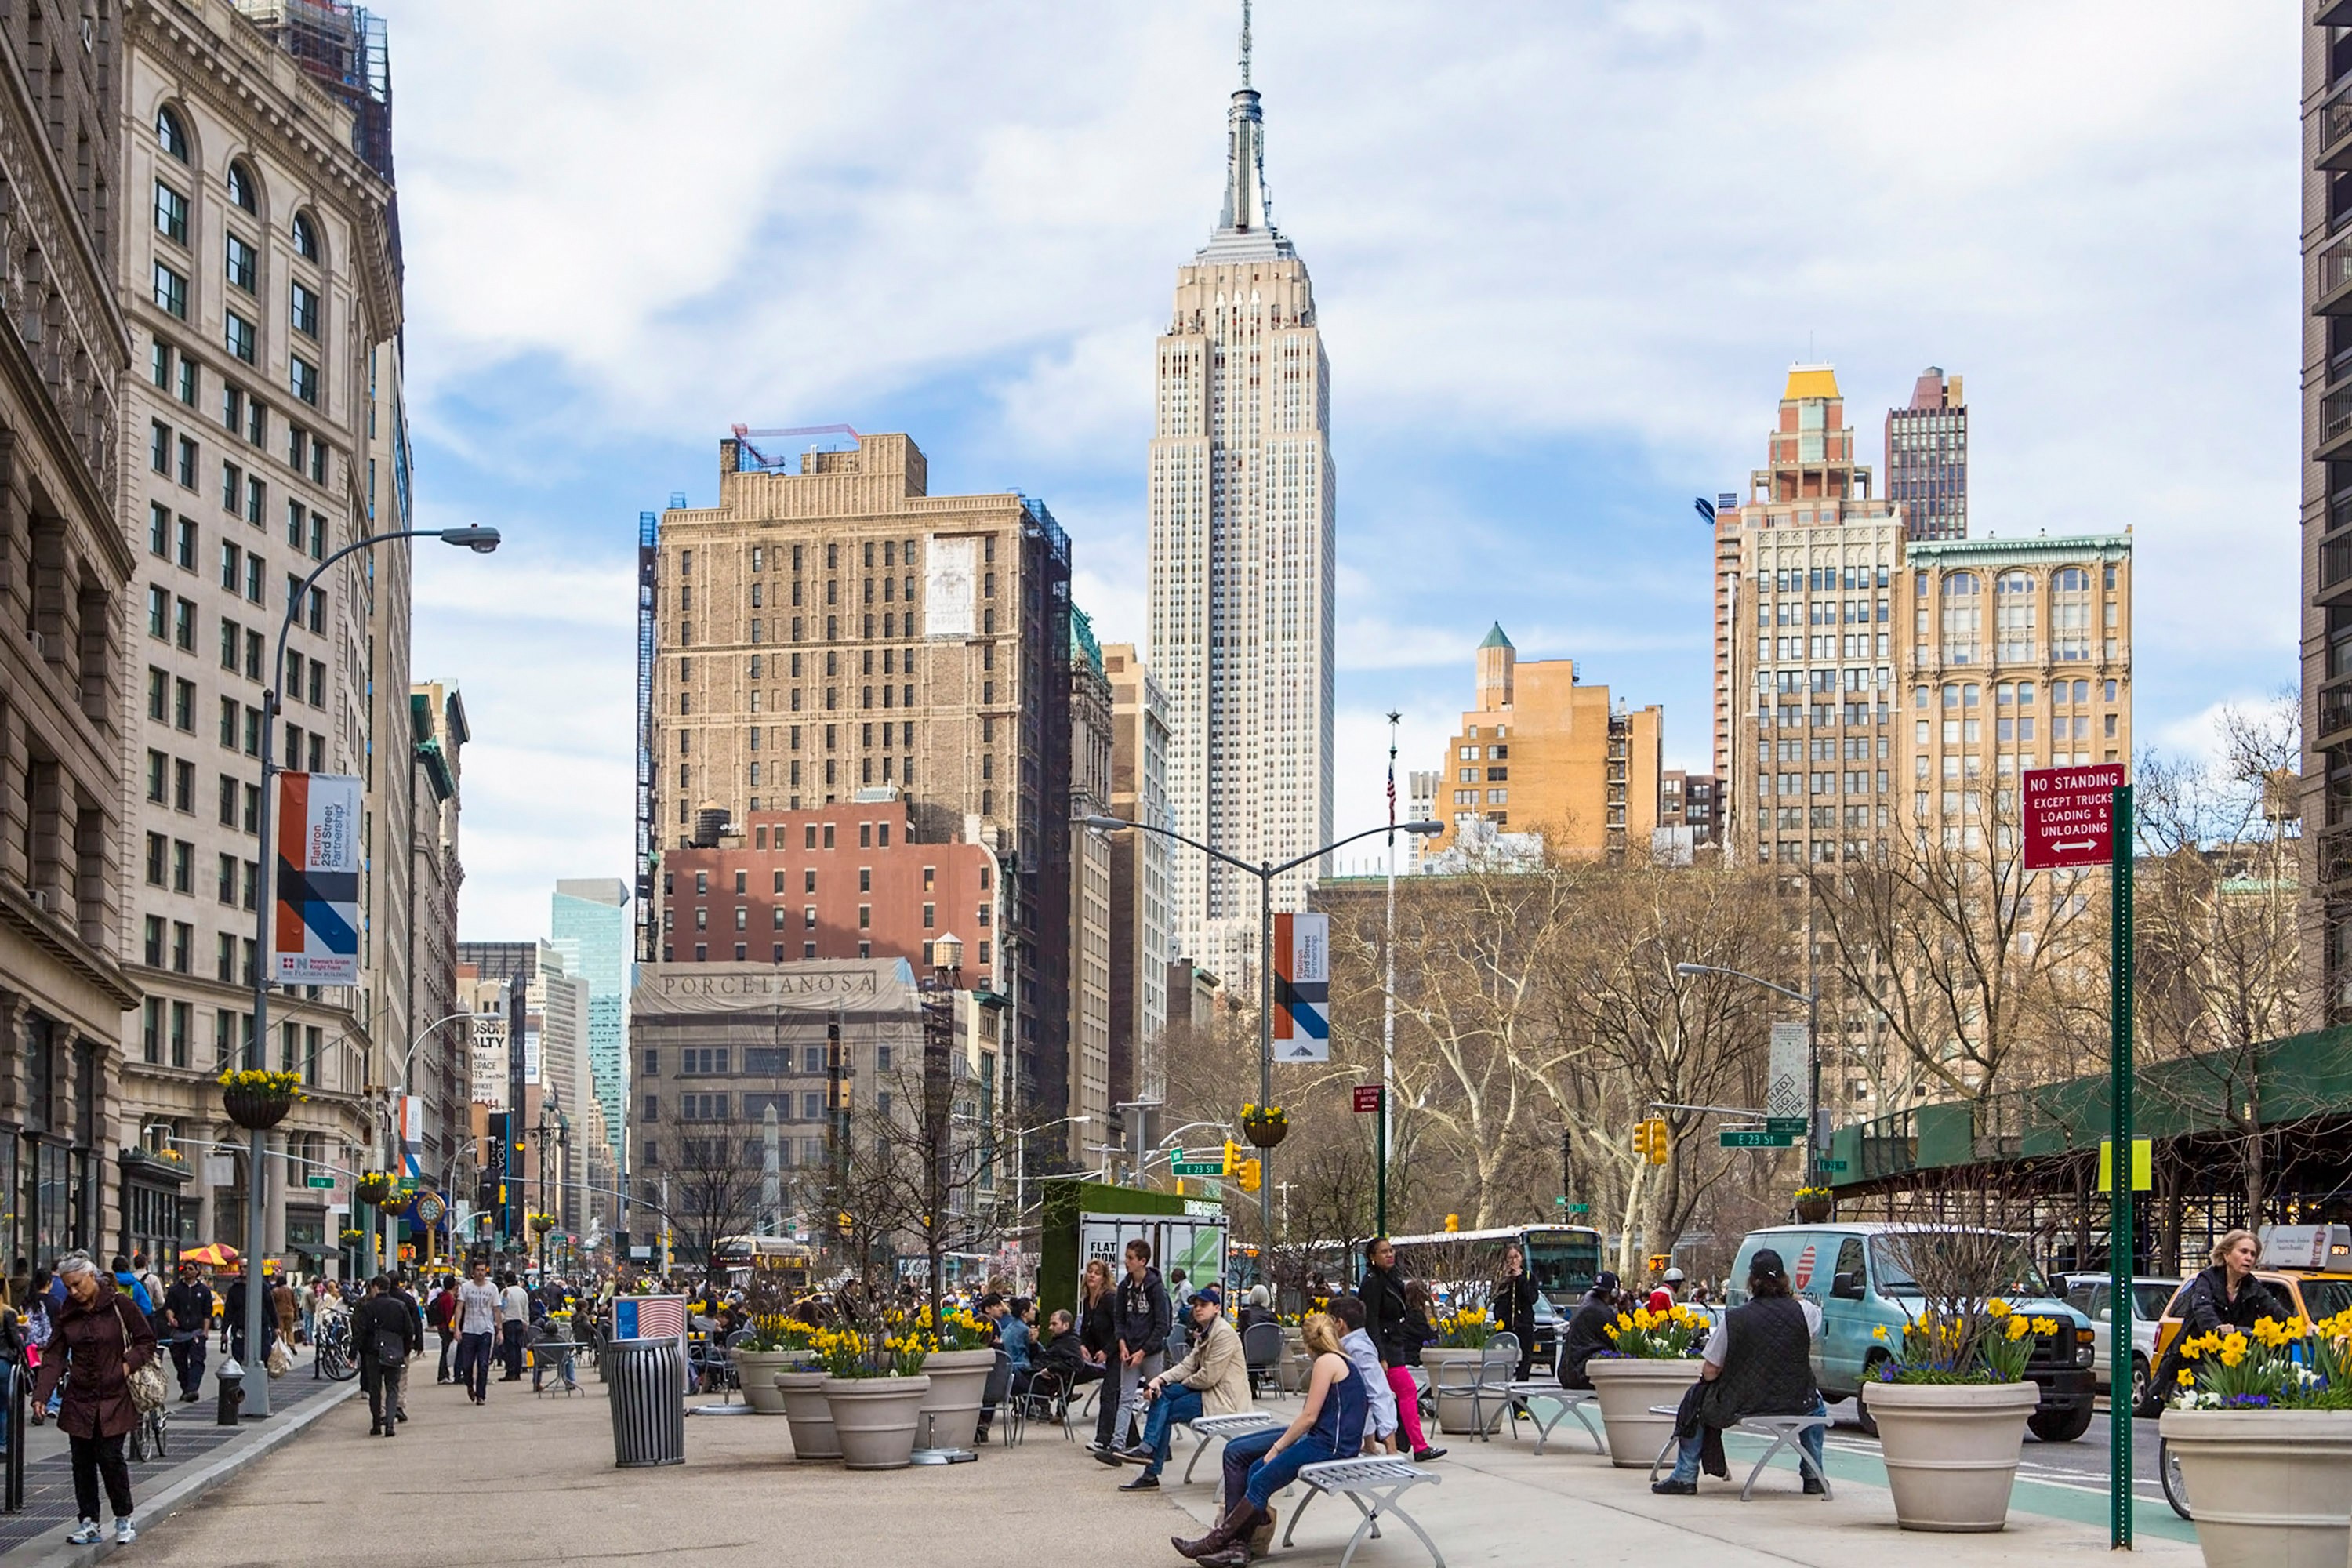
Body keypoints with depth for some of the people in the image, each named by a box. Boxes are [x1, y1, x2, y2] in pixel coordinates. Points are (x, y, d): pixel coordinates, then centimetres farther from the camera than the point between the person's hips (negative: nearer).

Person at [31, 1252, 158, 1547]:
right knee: (82, 1461, 5)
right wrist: (41, 1395, -6)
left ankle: (124, 1520, 7)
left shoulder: (118, 1303, -6)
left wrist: (128, 1365, -16)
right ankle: (88, 1522, 14)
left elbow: (147, 1340, 0)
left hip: (114, 1398, -4)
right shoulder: (68, 1313, 5)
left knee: (110, 1457, -7)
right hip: (80, 1400, 4)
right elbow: (55, 1357, 4)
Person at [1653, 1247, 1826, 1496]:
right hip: (1795, 1405, 2)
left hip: (1742, 1405, -2)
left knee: (1696, 1399, 25)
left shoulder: (1734, 1319, -13)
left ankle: (1685, 1477, 23)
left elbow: (1709, 1373, -8)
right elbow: (1817, 1321, 19)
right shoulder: (1803, 1312, -8)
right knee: (1815, 1403, 37)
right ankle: (1814, 1477, 34)